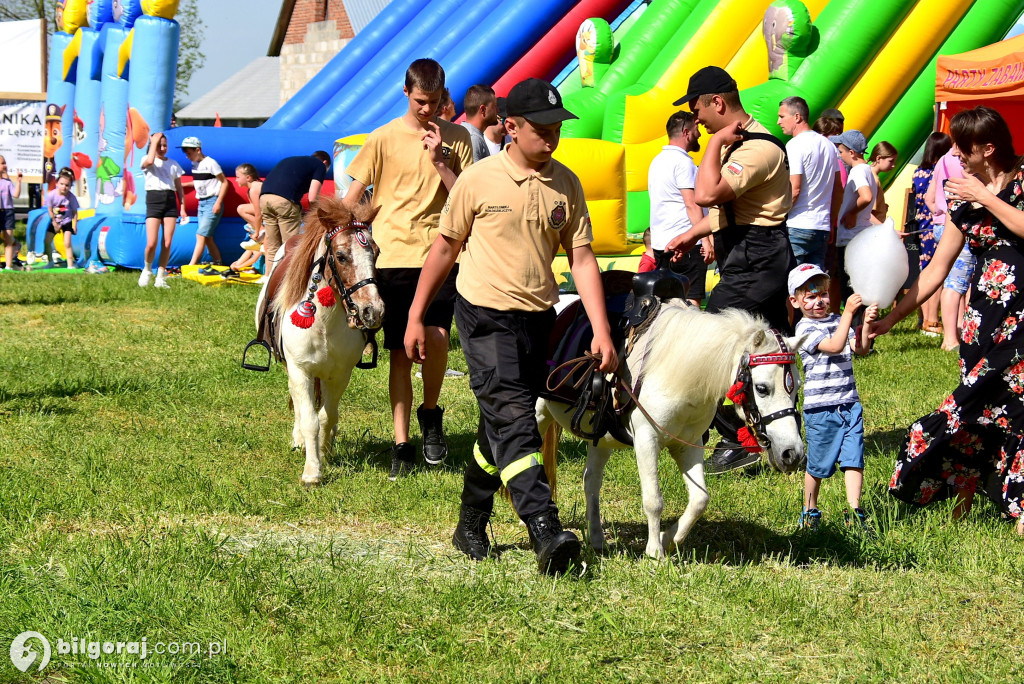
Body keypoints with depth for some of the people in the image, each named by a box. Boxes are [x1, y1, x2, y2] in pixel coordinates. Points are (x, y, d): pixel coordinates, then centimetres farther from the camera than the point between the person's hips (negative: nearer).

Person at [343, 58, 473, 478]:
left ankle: (430, 413, 8)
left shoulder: (457, 139, 6)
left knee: (436, 335, -19)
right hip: (393, 255, 0)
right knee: (400, 351, 2)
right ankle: (401, 444, 9)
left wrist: (439, 162, -9)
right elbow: (354, 195, 7)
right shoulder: (385, 138, 2)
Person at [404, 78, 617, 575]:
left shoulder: (566, 184, 4)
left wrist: (601, 331, -5)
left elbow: (581, 258, 4)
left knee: (500, 428, 12)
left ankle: (471, 525, 28)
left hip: (537, 319, 4)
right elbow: (445, 248, 2)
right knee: (513, 420, -16)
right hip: (485, 317, -4)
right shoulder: (479, 180, -6)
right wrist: (416, 318, 5)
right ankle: (546, 532, -27)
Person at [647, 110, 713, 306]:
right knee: (692, 301, -9)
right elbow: (692, 204, -18)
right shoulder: (683, 162, -11)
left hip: (660, 243, 9)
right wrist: (706, 239, -20)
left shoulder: (658, 161, 18)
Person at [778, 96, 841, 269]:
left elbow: (794, 189, -17)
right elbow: (838, 190, 18)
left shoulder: (794, 146, -9)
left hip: (796, 228, -8)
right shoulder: (828, 145, 16)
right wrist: (832, 225, 23)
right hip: (822, 227, 8)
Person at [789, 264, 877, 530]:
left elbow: (860, 349, -1)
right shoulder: (805, 328, -9)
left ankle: (854, 512, 1)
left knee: (853, 458, -2)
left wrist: (866, 324, -17)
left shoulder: (838, 321, 10)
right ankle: (810, 512, 23)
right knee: (818, 464, 6)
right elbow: (834, 346, -23)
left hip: (850, 403, 5)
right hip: (821, 407, -5)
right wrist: (849, 312, -26)